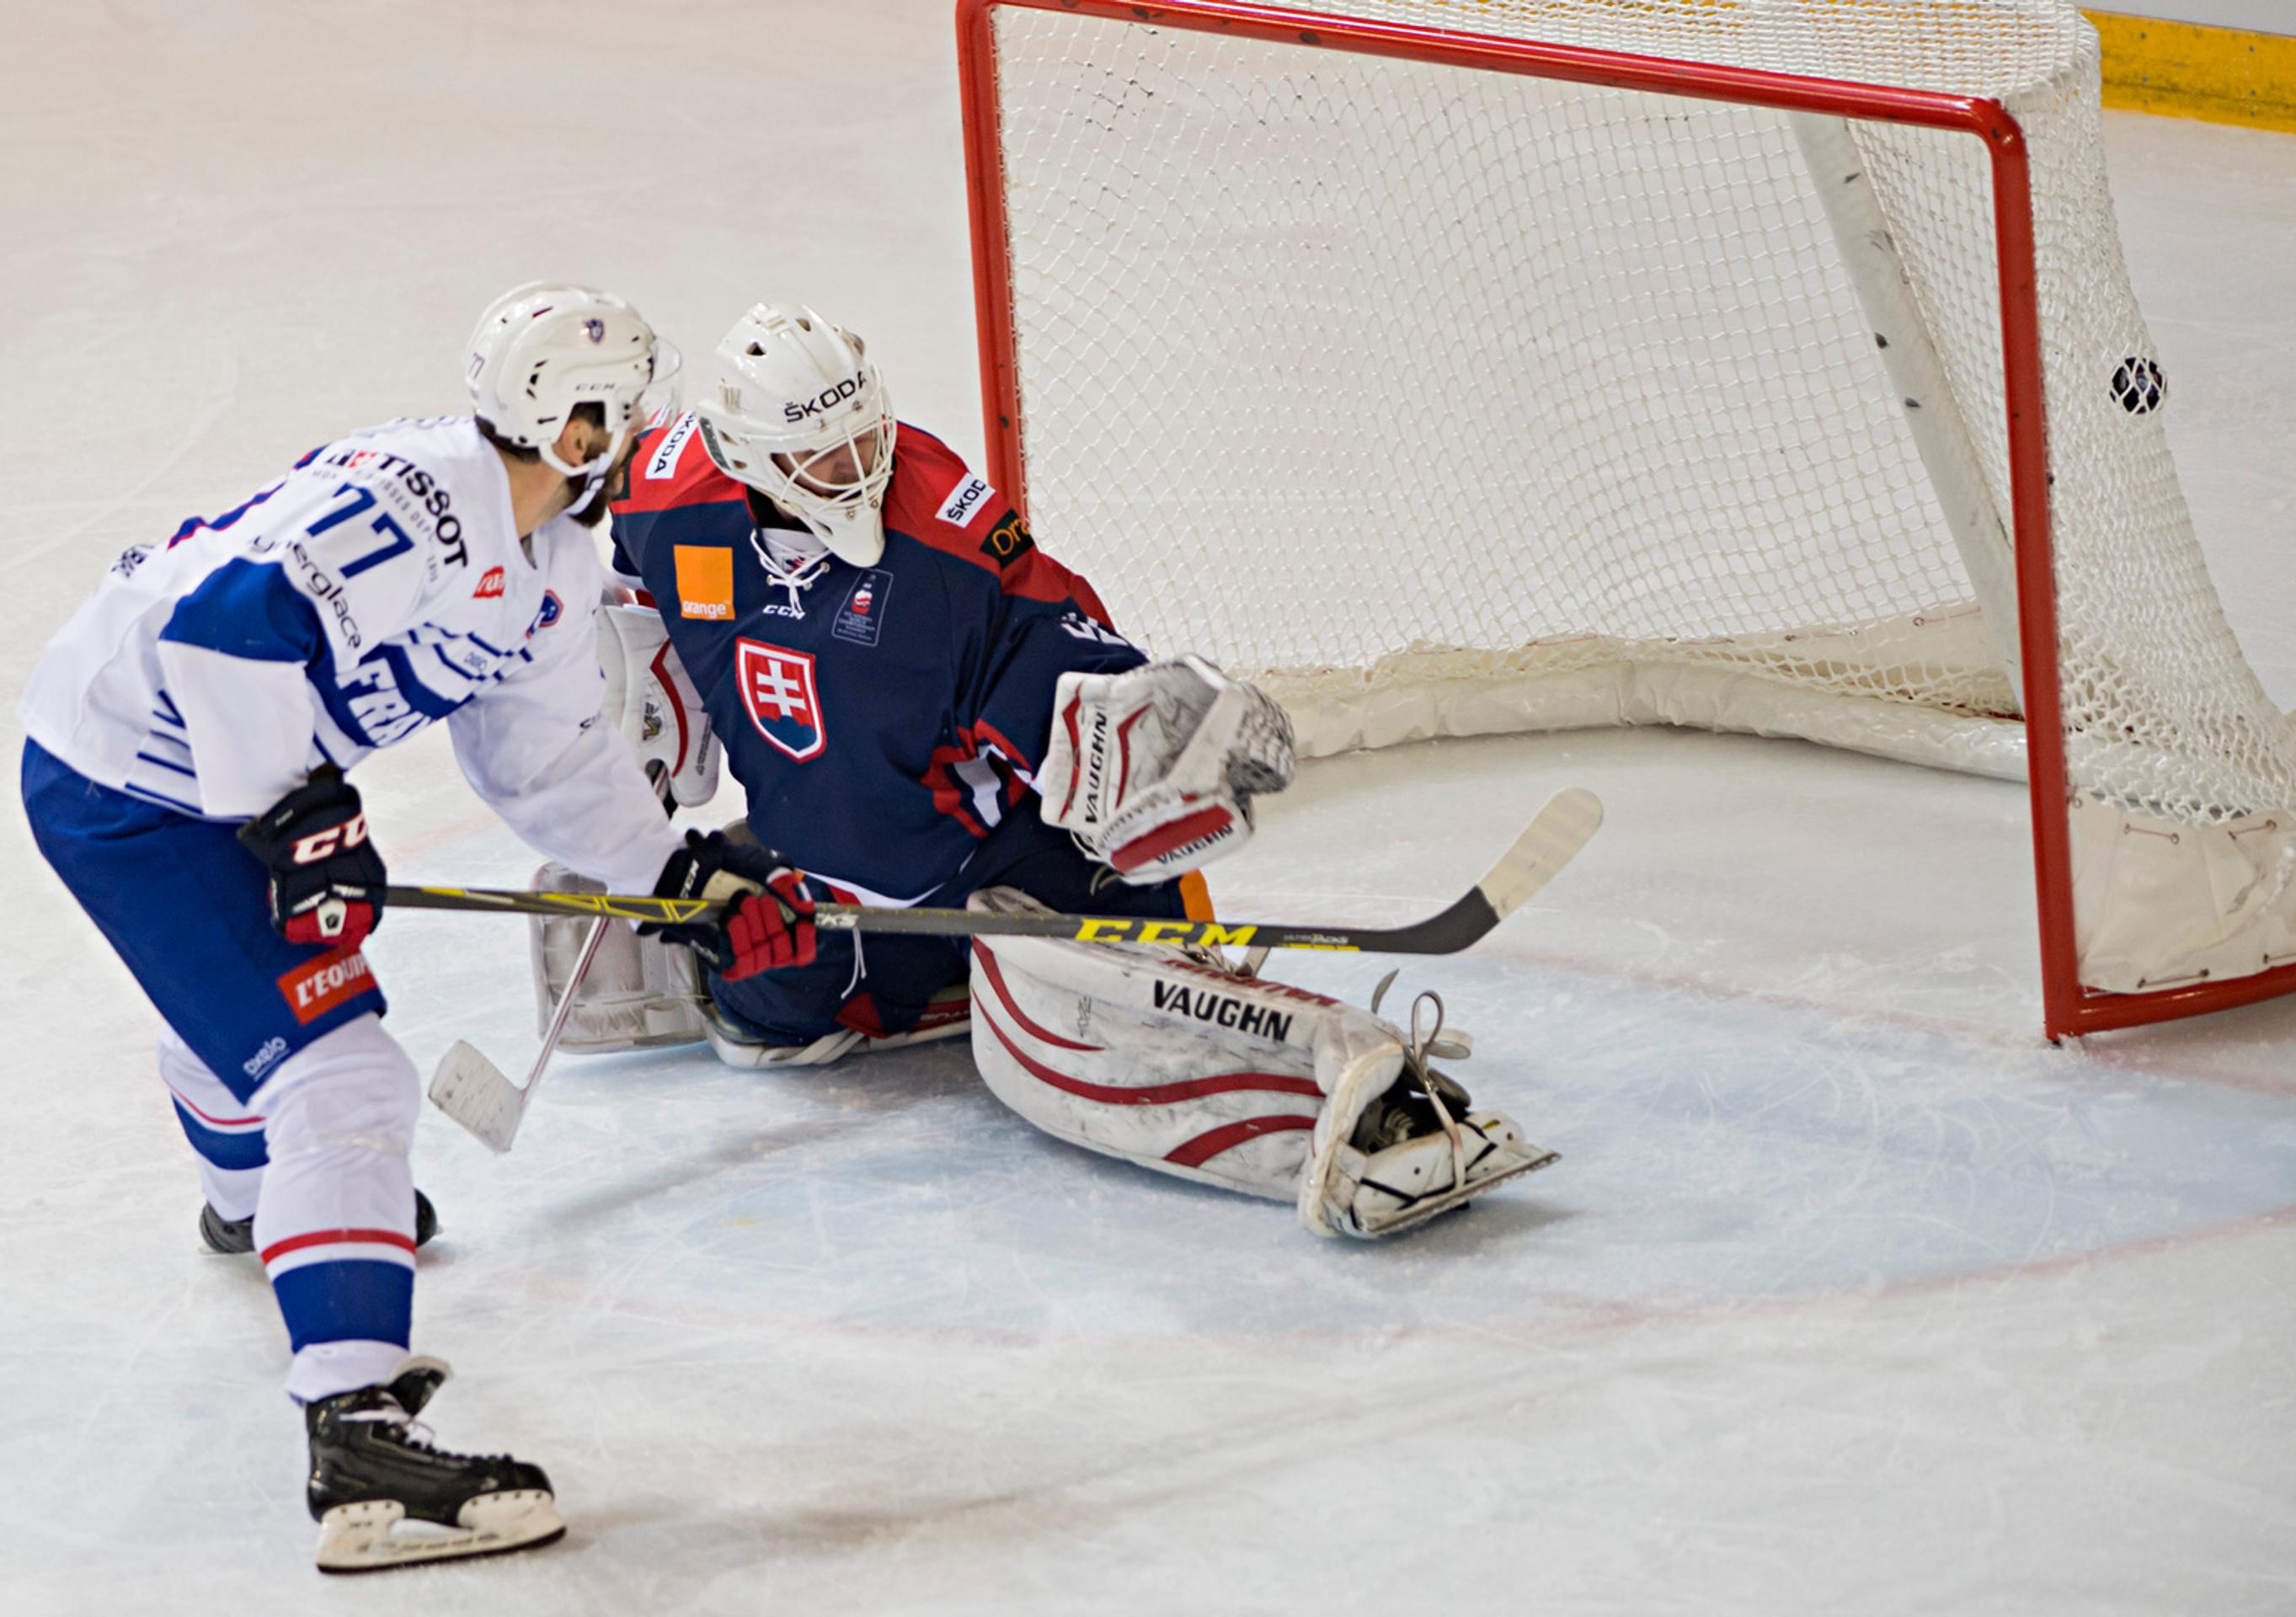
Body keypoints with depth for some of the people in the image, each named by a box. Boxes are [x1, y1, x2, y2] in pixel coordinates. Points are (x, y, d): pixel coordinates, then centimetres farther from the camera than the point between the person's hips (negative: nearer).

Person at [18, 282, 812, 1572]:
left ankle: (258, 1200, 71)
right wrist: (291, 814, -29)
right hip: (119, 784, -11)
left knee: (251, 988, 38)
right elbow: (220, 619, -36)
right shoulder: (410, 501, -28)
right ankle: (357, 1435, -27)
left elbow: (544, 750, 18)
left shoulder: (551, 565, 5)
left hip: (236, 771, 11)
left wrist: (683, 874, 13)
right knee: (335, 1070, -19)